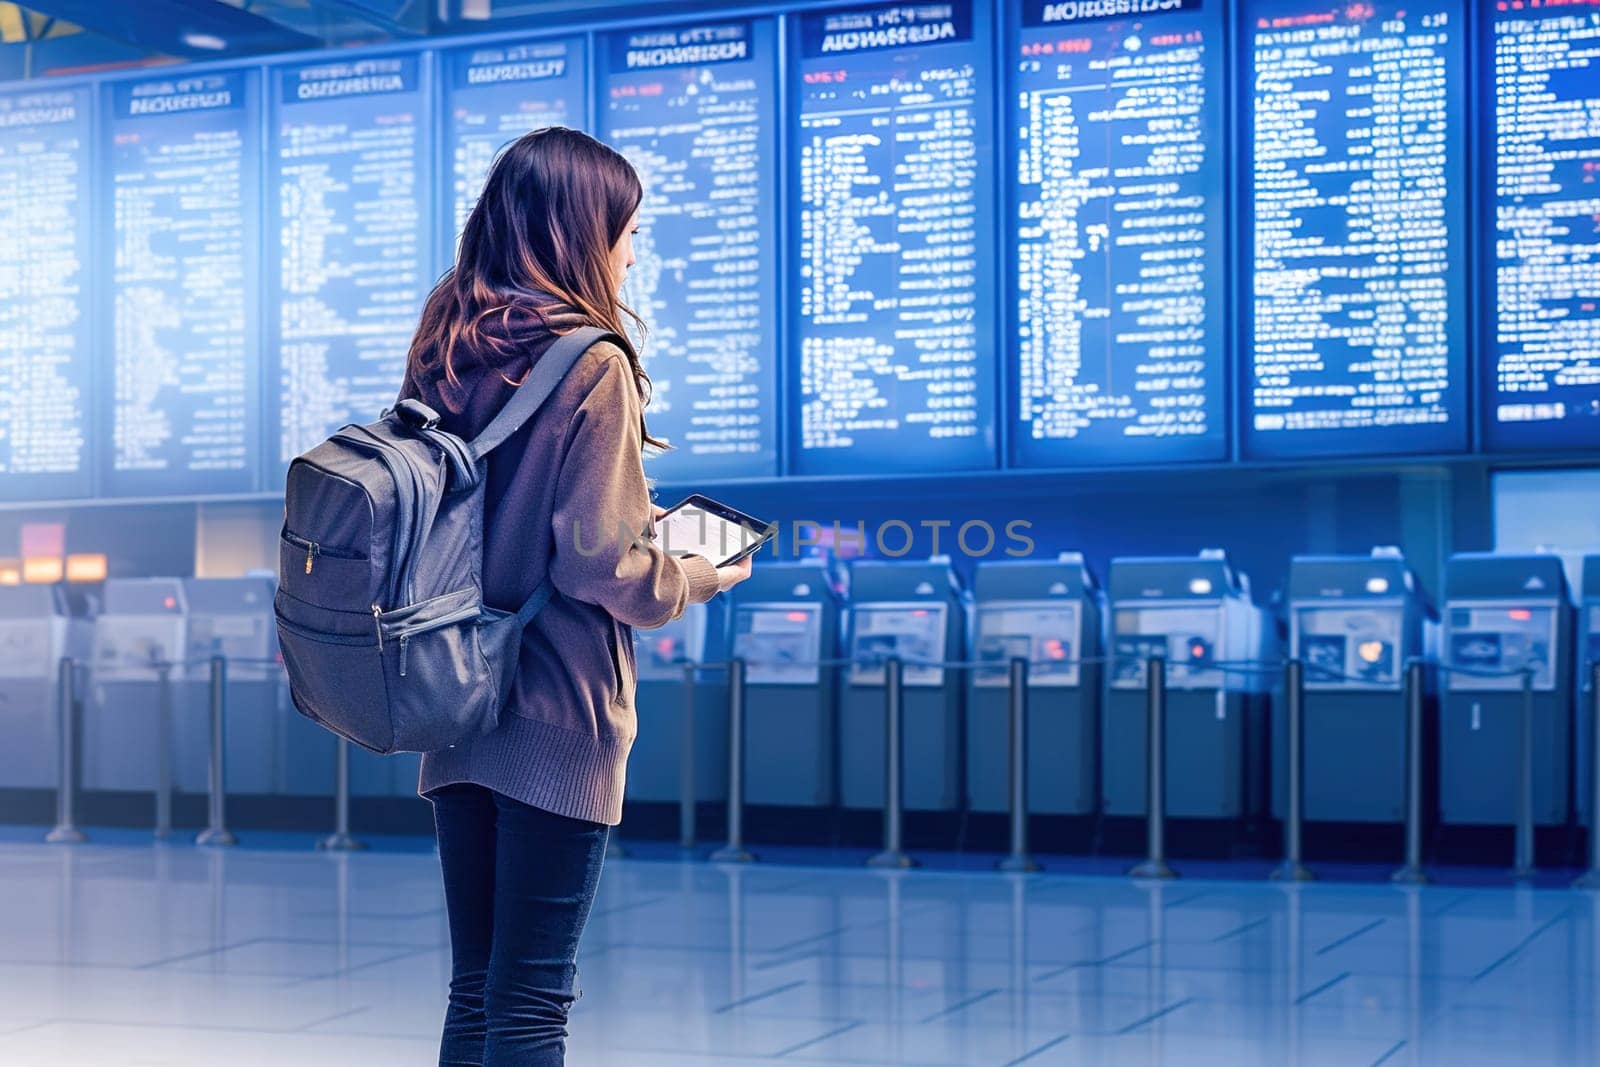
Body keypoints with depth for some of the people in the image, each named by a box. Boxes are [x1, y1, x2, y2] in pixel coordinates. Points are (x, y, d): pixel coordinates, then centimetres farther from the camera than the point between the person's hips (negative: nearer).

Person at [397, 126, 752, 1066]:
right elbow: (603, 567, -16)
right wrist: (699, 577, 3)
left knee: (475, 990, 14)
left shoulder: (445, 351, 7)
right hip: (558, 709, -7)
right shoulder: (592, 366, -13)